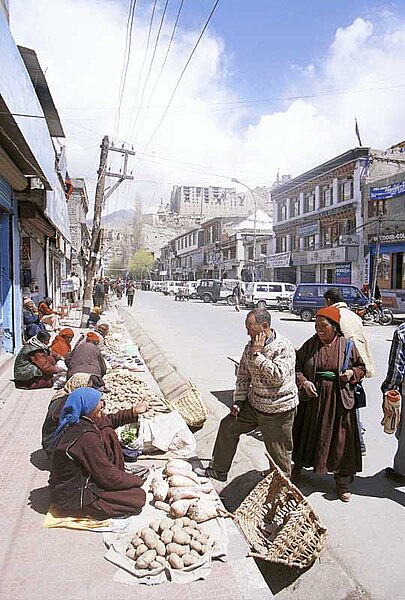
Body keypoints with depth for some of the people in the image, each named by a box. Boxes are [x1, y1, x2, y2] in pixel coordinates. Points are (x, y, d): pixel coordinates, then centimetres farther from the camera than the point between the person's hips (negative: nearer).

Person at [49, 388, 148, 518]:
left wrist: (133, 413, 13)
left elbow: (107, 421, 18)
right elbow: (108, 476, -22)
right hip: (73, 500, -9)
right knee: (138, 497, -10)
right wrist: (137, 480, -8)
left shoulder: (73, 424, -2)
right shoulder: (86, 436, -30)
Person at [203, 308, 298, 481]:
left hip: (278, 410, -7)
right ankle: (219, 470, 27)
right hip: (254, 403, 7)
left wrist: (257, 355, -28)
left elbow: (277, 377, -32)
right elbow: (243, 376, 10)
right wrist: (238, 401, 2)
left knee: (278, 454, 5)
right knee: (228, 425, 11)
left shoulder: (284, 348, -20)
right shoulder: (250, 347, 1)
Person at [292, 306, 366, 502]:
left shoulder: (347, 345, -5)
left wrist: (352, 373, -13)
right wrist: (303, 382, -15)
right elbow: (296, 367, 2)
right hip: (312, 398, 2)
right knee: (308, 434, 15)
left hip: (339, 401, -1)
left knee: (340, 439, 6)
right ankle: (298, 465, 39)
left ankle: (342, 480, 24)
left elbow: (361, 367, 8)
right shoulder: (310, 345, -2)